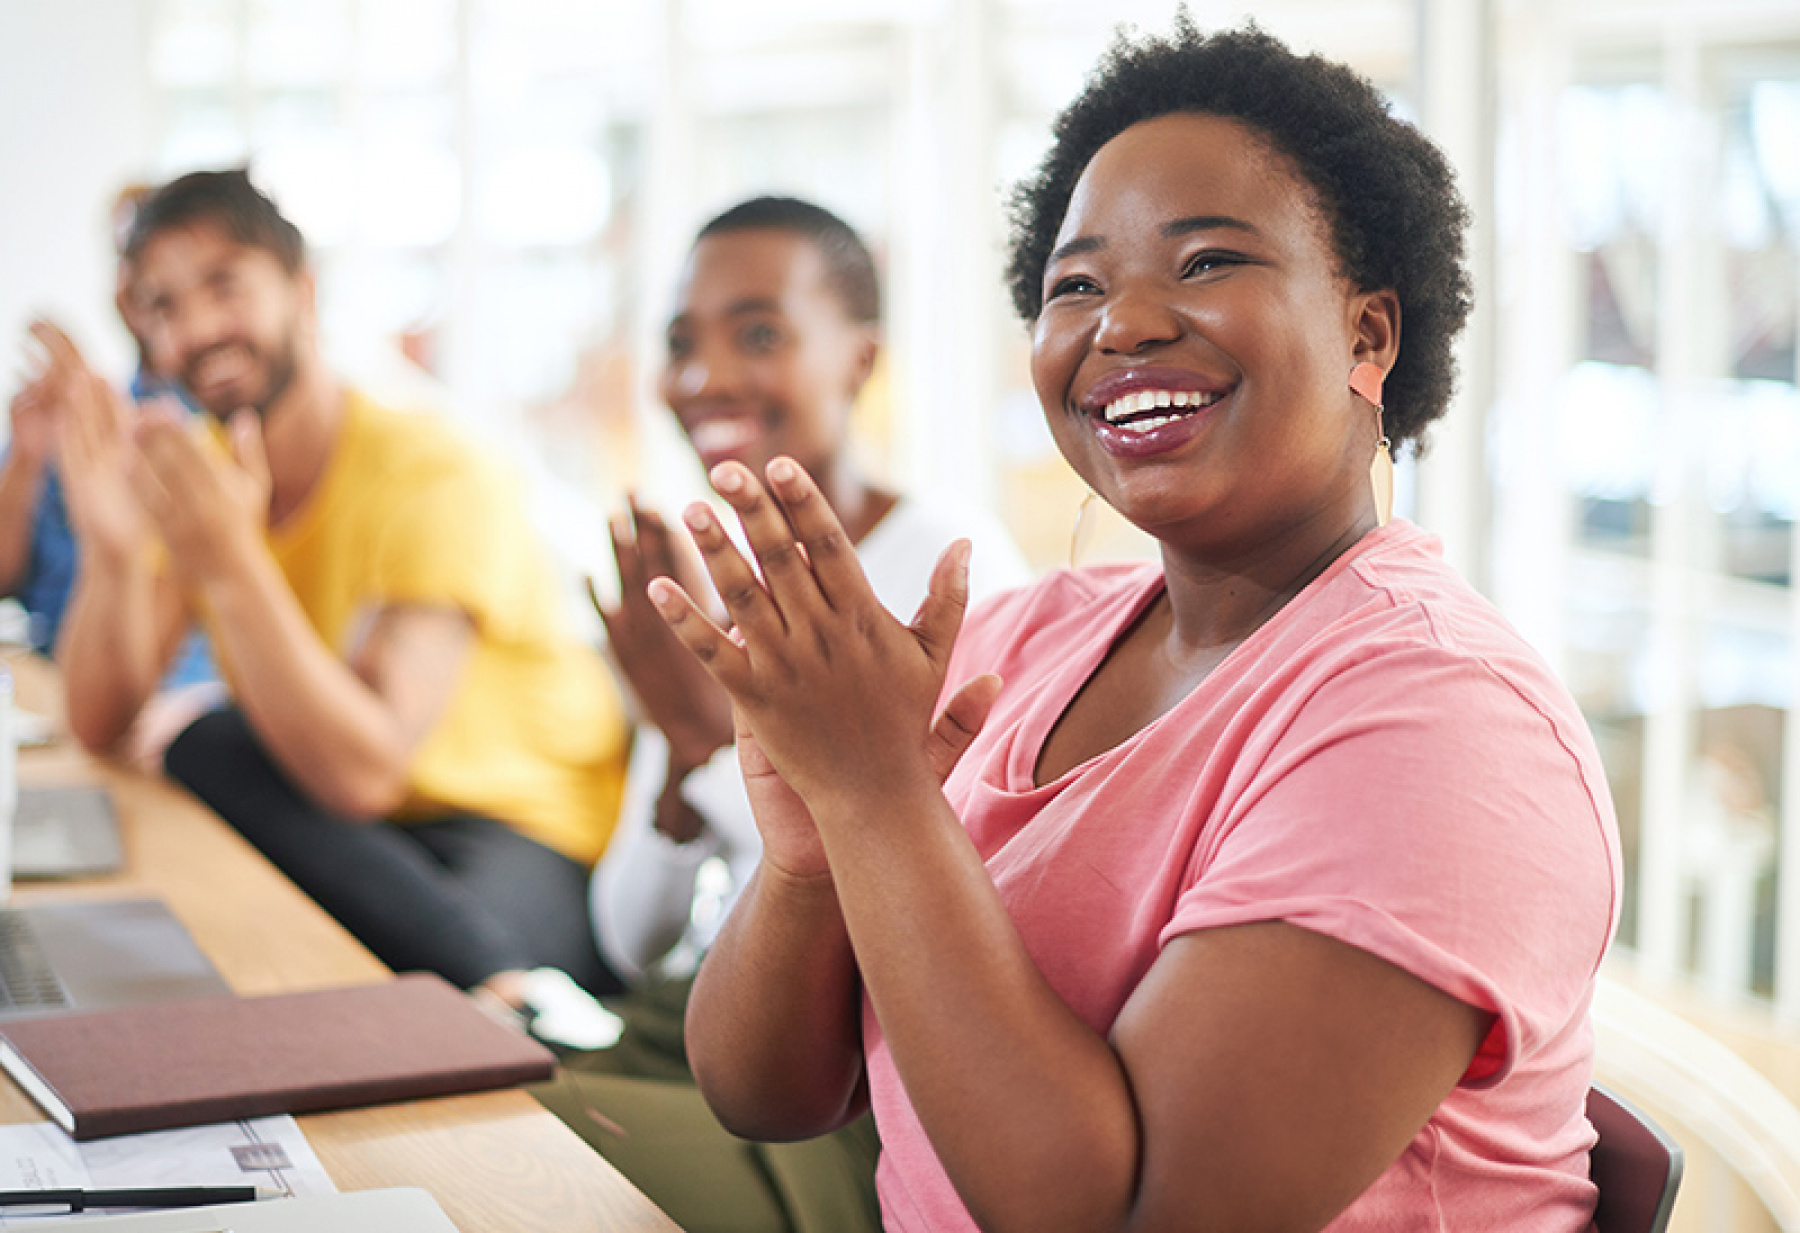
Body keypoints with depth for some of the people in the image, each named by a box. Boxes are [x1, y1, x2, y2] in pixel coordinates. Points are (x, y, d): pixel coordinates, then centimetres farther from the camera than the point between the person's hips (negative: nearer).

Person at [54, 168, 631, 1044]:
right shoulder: (191, 475, 2)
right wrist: (111, 550, -23)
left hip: (525, 830, -8)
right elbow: (101, 726, -6)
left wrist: (230, 561, -37)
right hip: (351, 839, 8)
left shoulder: (437, 478, -19)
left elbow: (362, 772, -29)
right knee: (206, 749, -25)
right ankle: (505, 988, -27)